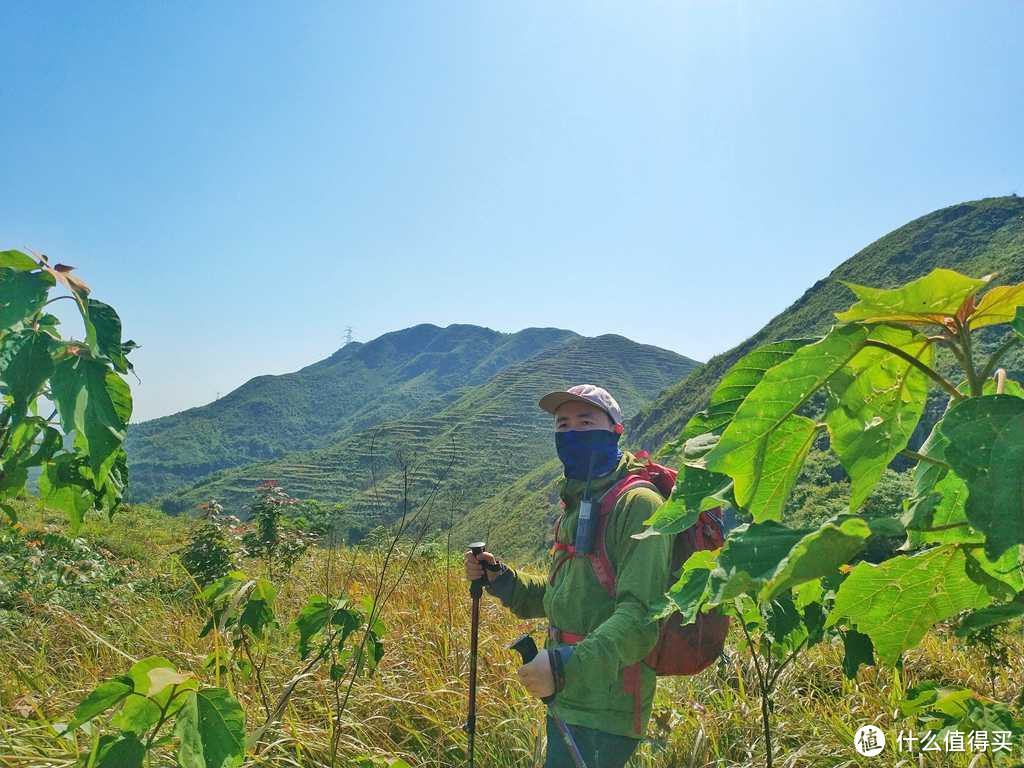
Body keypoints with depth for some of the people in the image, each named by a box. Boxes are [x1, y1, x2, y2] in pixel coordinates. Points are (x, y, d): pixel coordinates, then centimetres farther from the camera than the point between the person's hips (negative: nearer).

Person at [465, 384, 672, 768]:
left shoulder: (637, 502, -16)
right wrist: (498, 577, 4)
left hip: (603, 712, -9)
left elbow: (642, 614, -25)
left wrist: (567, 664, -31)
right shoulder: (577, 506, 13)